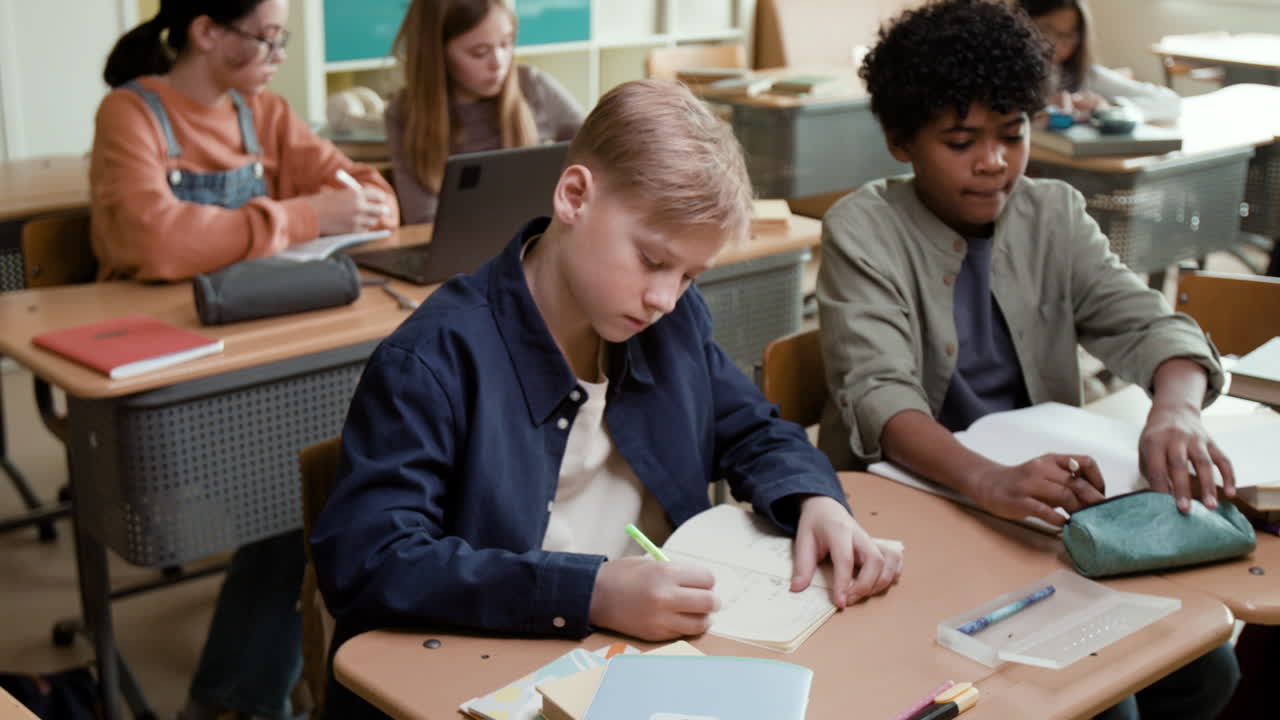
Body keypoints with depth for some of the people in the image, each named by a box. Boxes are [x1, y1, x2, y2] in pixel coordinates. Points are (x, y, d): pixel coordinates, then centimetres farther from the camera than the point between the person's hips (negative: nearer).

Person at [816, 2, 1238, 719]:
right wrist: (988, 479, -42)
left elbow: (1147, 323, -4)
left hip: (1048, 498, 5)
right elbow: (878, 393, -22)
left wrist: (1176, 411, -29)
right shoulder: (863, 230, -9)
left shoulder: (1055, 215, 7)